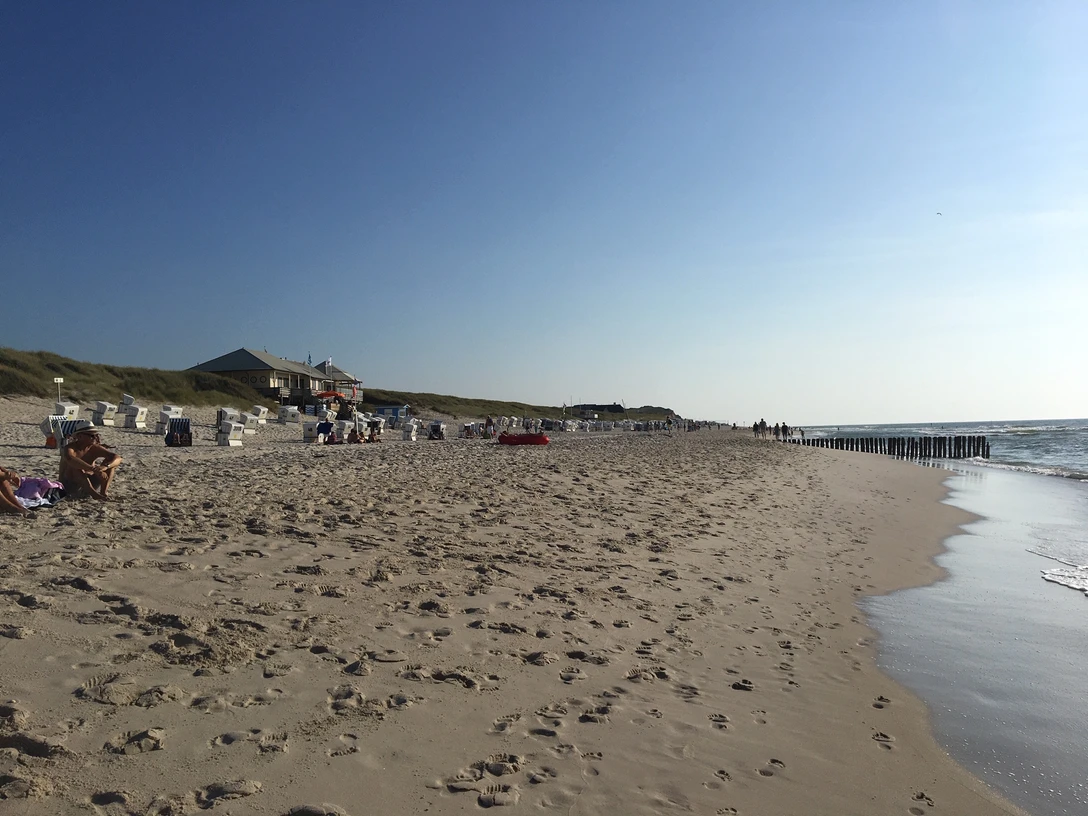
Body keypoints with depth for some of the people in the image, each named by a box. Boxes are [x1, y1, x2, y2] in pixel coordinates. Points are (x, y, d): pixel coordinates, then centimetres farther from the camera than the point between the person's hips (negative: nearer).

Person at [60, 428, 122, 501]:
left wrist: (105, 467, -40)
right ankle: (93, 493, -42)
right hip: (69, 486, -4)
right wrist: (93, 469, -52)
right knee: (74, 466, -31)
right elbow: (70, 459, -43)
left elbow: (117, 458, -17)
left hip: (89, 484, 4)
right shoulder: (70, 448, -18)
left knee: (111, 463, -9)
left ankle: (104, 492, -26)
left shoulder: (95, 448, -5)